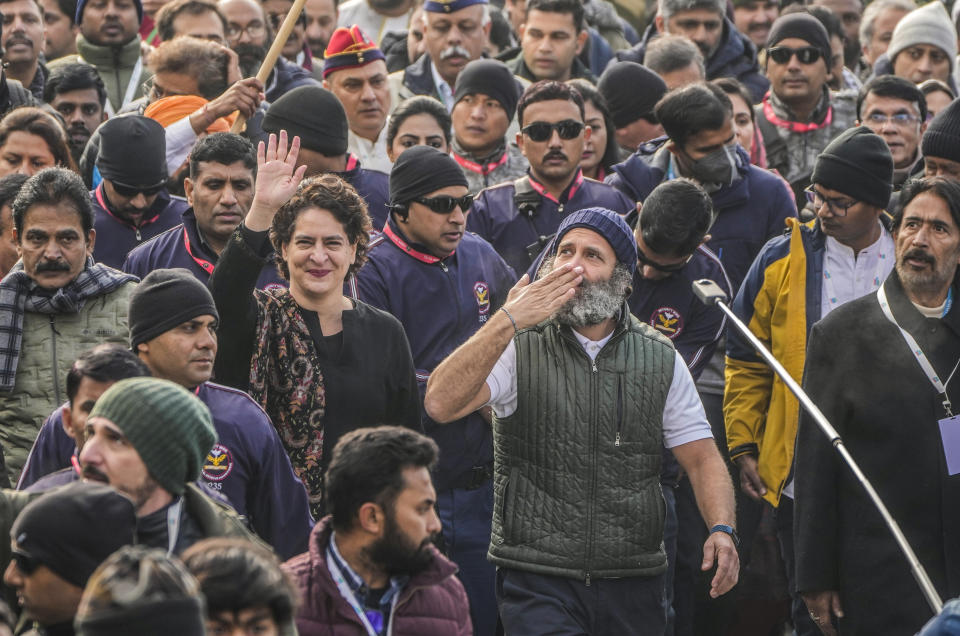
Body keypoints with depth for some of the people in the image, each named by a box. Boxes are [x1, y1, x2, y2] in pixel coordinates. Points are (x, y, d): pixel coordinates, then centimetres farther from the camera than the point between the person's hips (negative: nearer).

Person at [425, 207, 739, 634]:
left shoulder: (660, 359, 9)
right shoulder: (518, 347, 1)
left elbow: (701, 457, 8)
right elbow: (440, 404, -15)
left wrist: (721, 530, -11)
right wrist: (509, 321, -20)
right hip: (537, 581, -3)